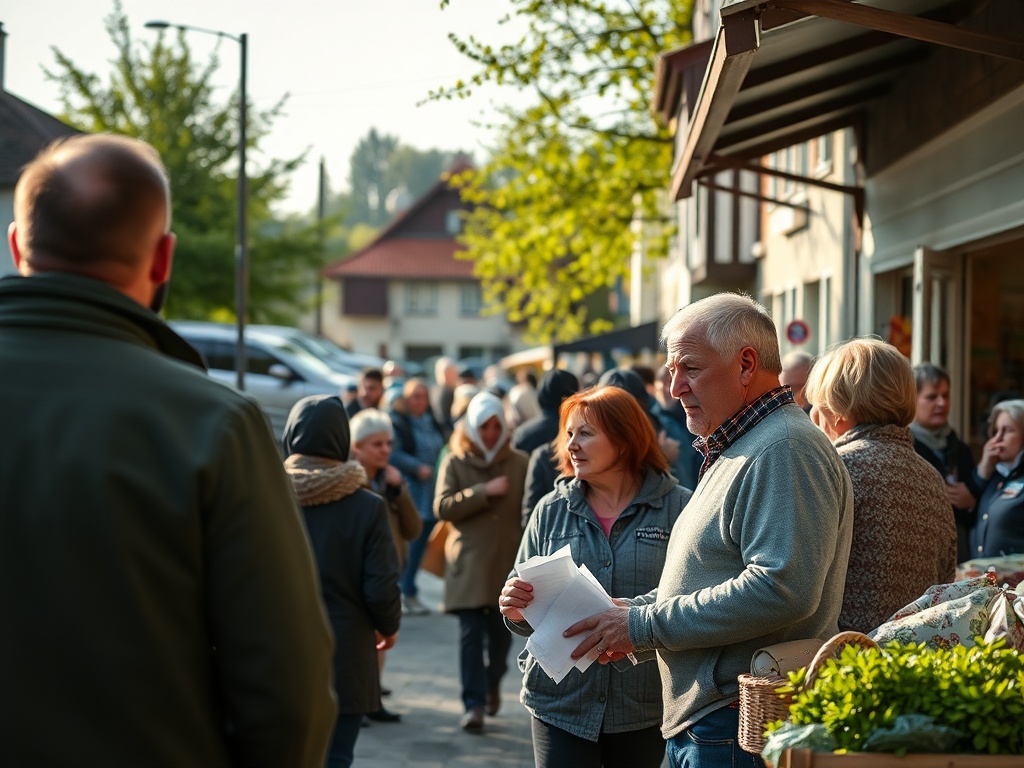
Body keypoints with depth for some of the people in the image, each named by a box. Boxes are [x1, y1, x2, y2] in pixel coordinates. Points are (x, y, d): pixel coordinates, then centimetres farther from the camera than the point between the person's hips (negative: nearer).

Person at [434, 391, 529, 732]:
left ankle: (492, 683, 37)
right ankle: (474, 705, -5)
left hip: (508, 561, 2)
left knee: (501, 631, 9)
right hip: (469, 562, -2)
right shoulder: (454, 462, 2)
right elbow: (442, 507, -8)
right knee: (471, 634, -6)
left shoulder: (519, 462, 5)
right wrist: (484, 492, -16)